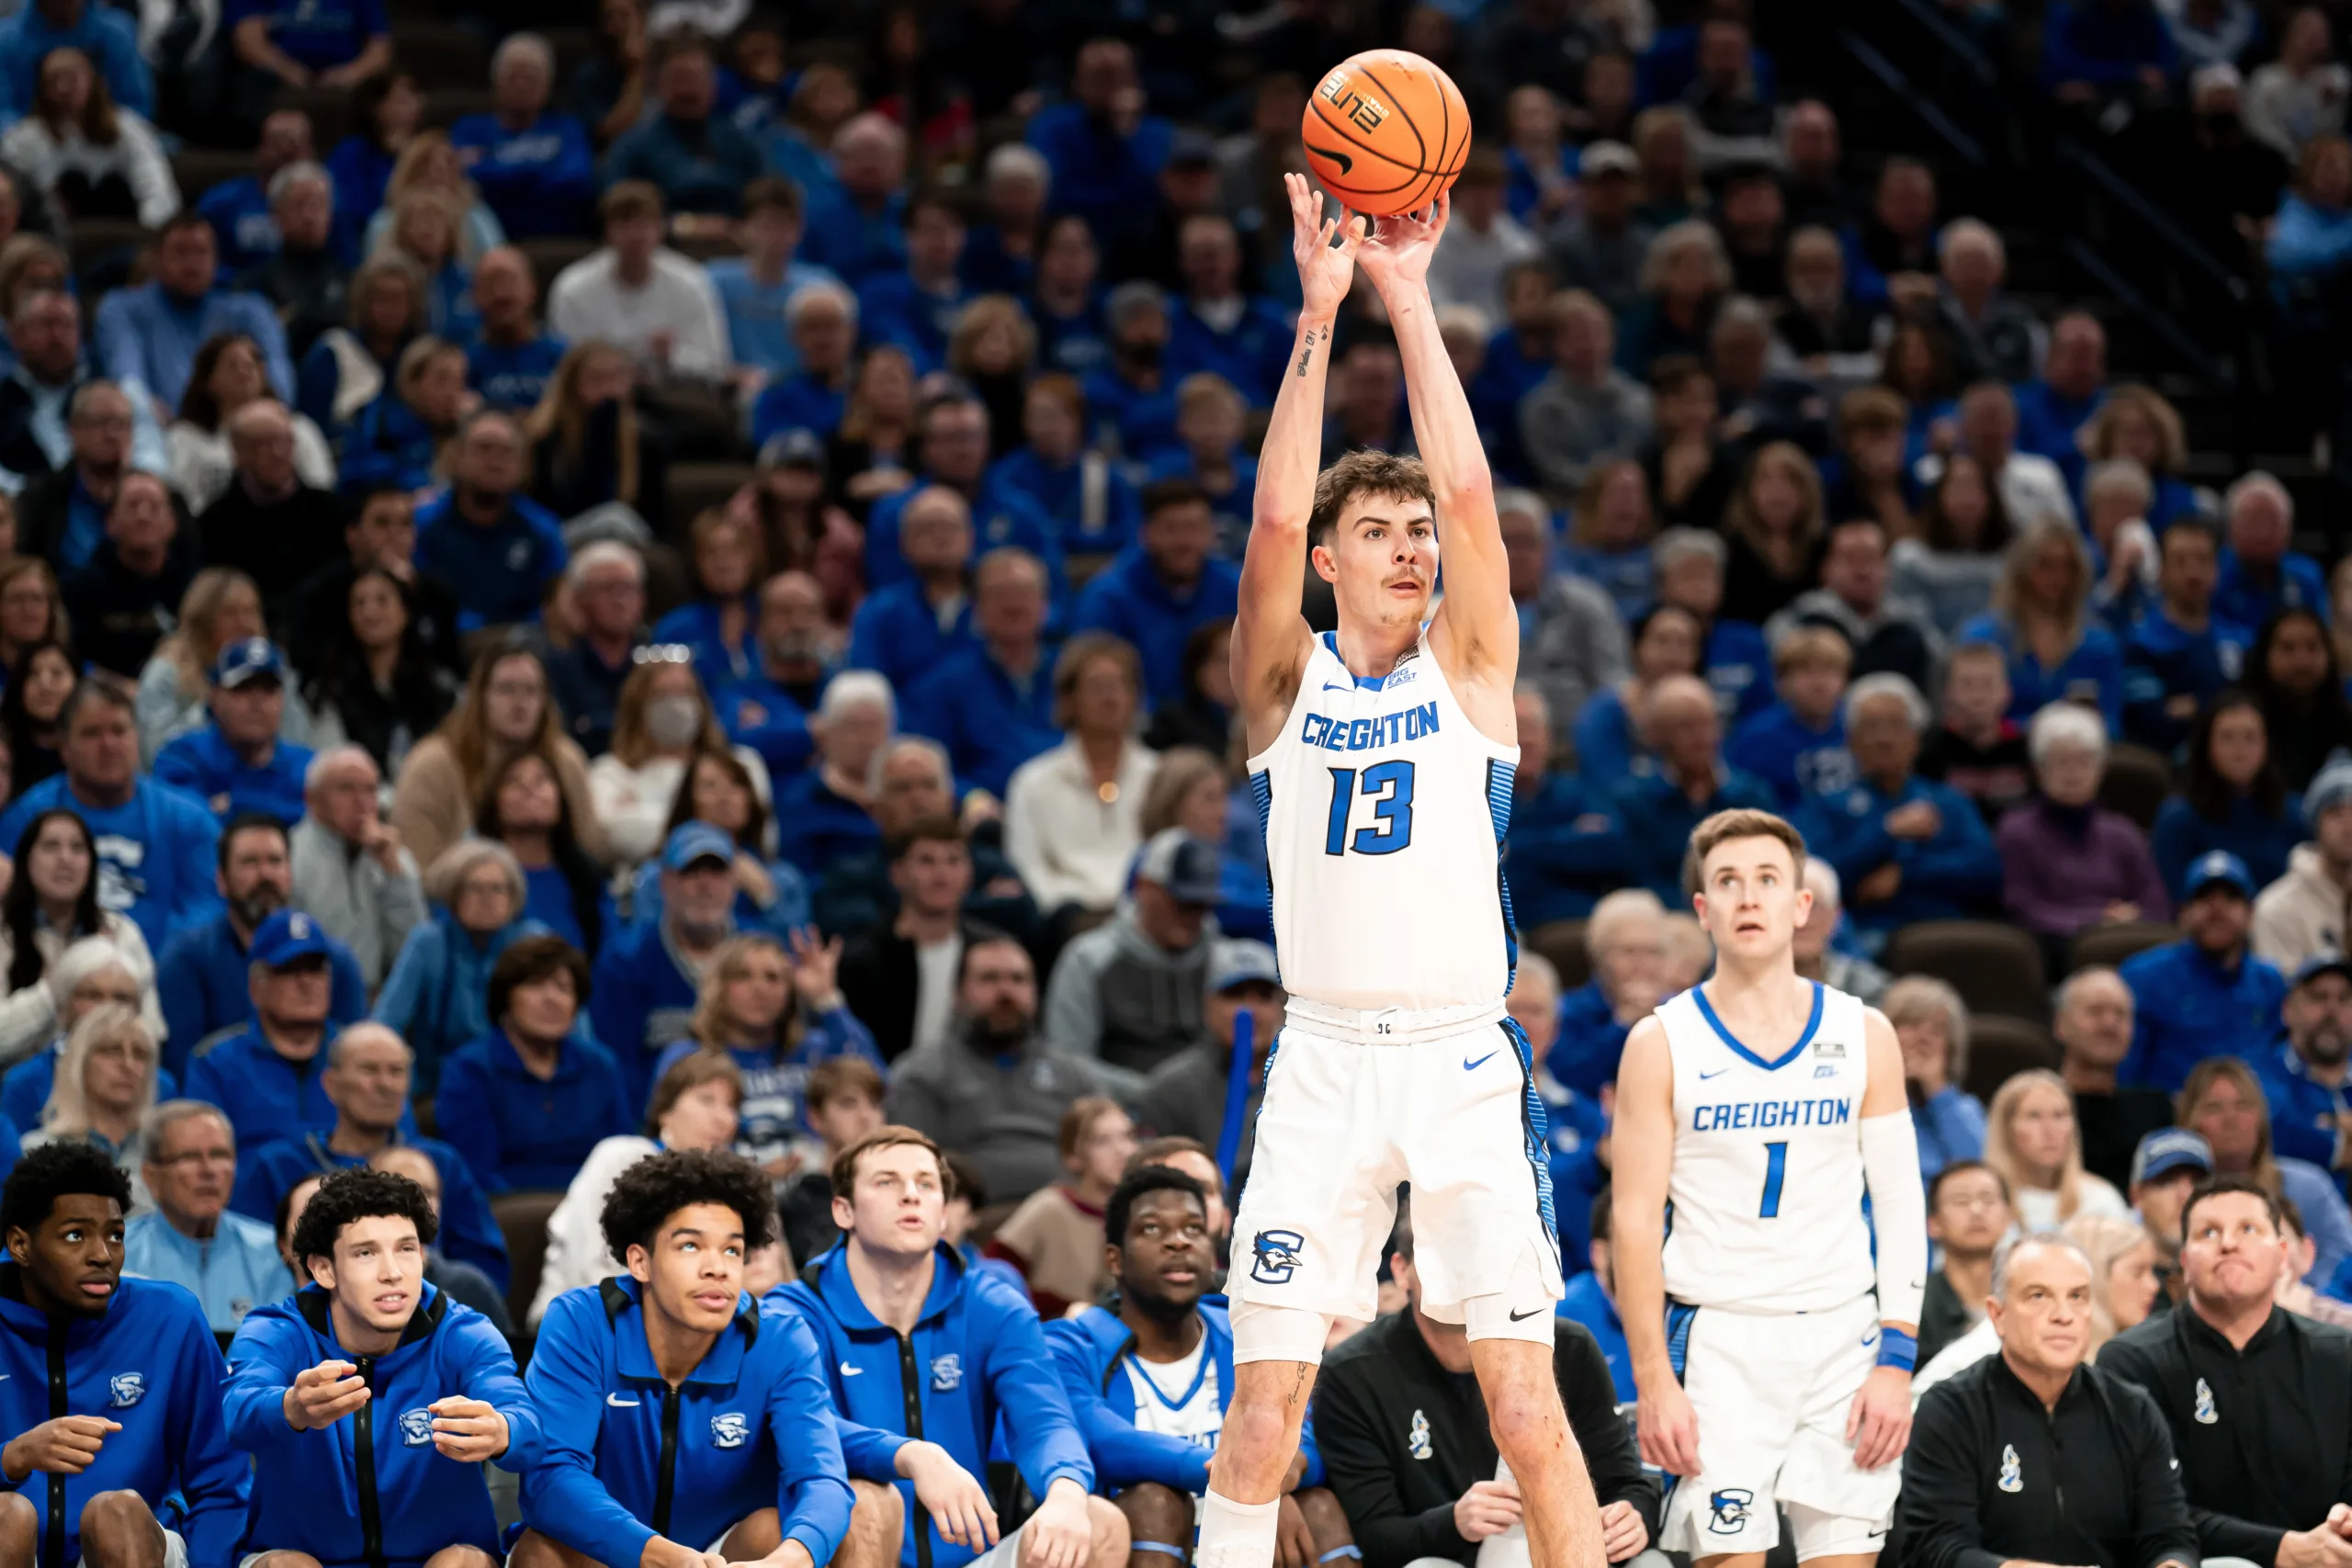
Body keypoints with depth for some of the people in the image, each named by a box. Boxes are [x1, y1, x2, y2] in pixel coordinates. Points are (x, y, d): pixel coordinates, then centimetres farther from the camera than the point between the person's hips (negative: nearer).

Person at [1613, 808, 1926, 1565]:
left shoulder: (1864, 1035, 6)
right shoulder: (1662, 1043, 0)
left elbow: (1901, 1207, 6)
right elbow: (1635, 1221, -2)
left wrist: (1896, 1361, -4)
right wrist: (1653, 1381, -10)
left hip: (1843, 1333, 2)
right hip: (1719, 1338, -2)